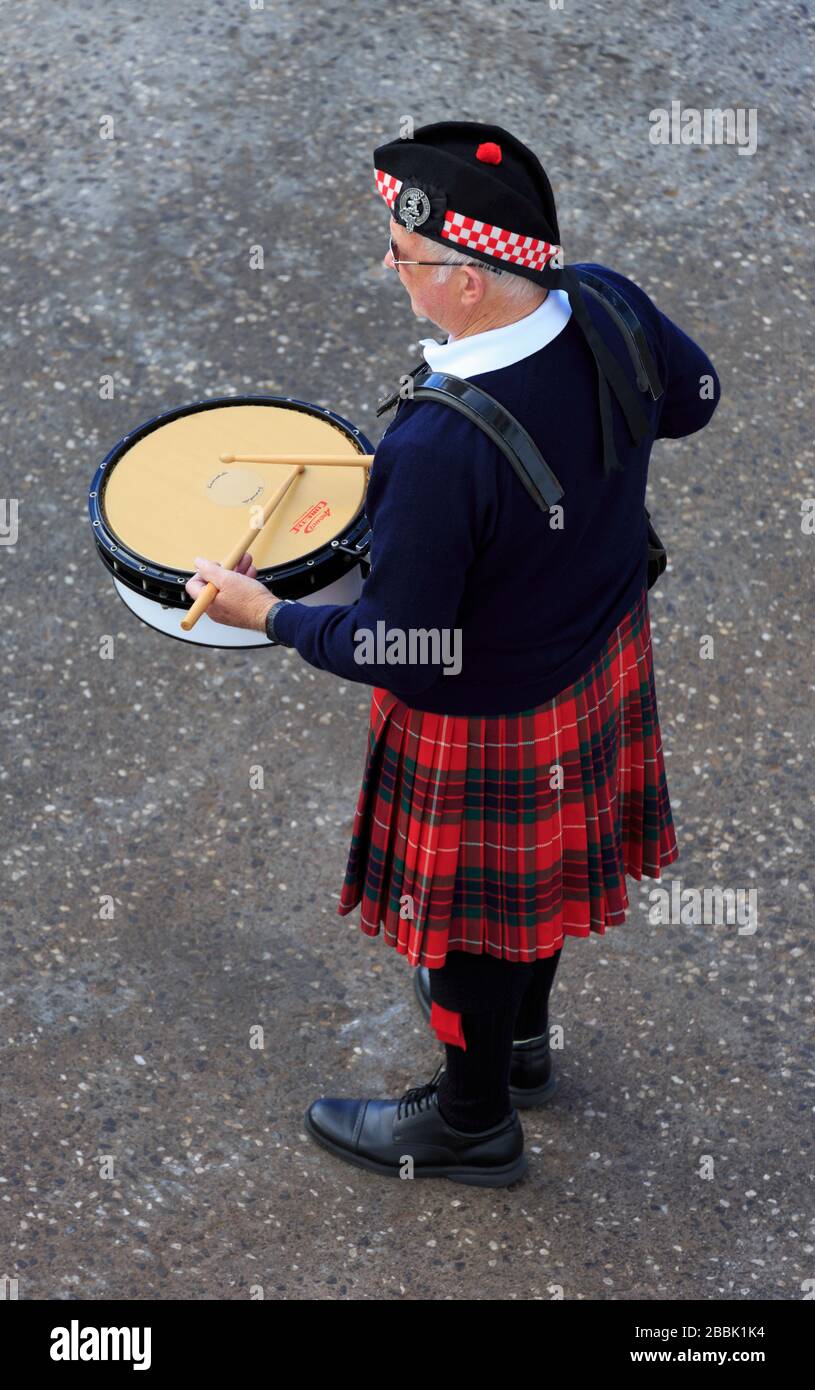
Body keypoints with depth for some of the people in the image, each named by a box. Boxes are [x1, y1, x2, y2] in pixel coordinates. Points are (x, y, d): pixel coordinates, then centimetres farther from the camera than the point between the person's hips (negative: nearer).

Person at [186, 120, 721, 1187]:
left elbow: (399, 652, -29)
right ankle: (521, 1039, 58)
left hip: (490, 722, -7)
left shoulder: (438, 449, -40)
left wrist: (267, 615, -14)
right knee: (542, 862, 31)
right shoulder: (610, 306, -20)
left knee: (473, 912, 19)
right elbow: (693, 400, 3)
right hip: (605, 653, 7)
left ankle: (473, 1121, 45)